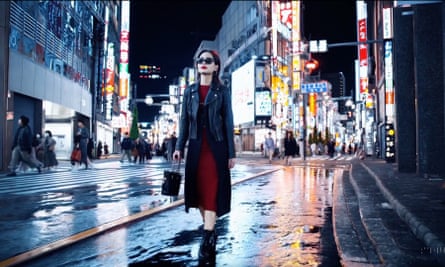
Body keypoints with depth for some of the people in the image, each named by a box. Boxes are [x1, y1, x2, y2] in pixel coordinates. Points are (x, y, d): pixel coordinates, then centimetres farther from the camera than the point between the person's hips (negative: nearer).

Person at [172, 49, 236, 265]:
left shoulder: (222, 92, 2)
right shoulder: (190, 91, 11)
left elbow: (228, 123, -1)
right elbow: (184, 121, 9)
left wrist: (231, 153, -5)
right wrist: (179, 147, 1)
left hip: (216, 147, -3)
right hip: (196, 147, 4)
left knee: (212, 193, -7)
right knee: (198, 191, 8)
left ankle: (206, 241, -6)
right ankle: (211, 232, 24)